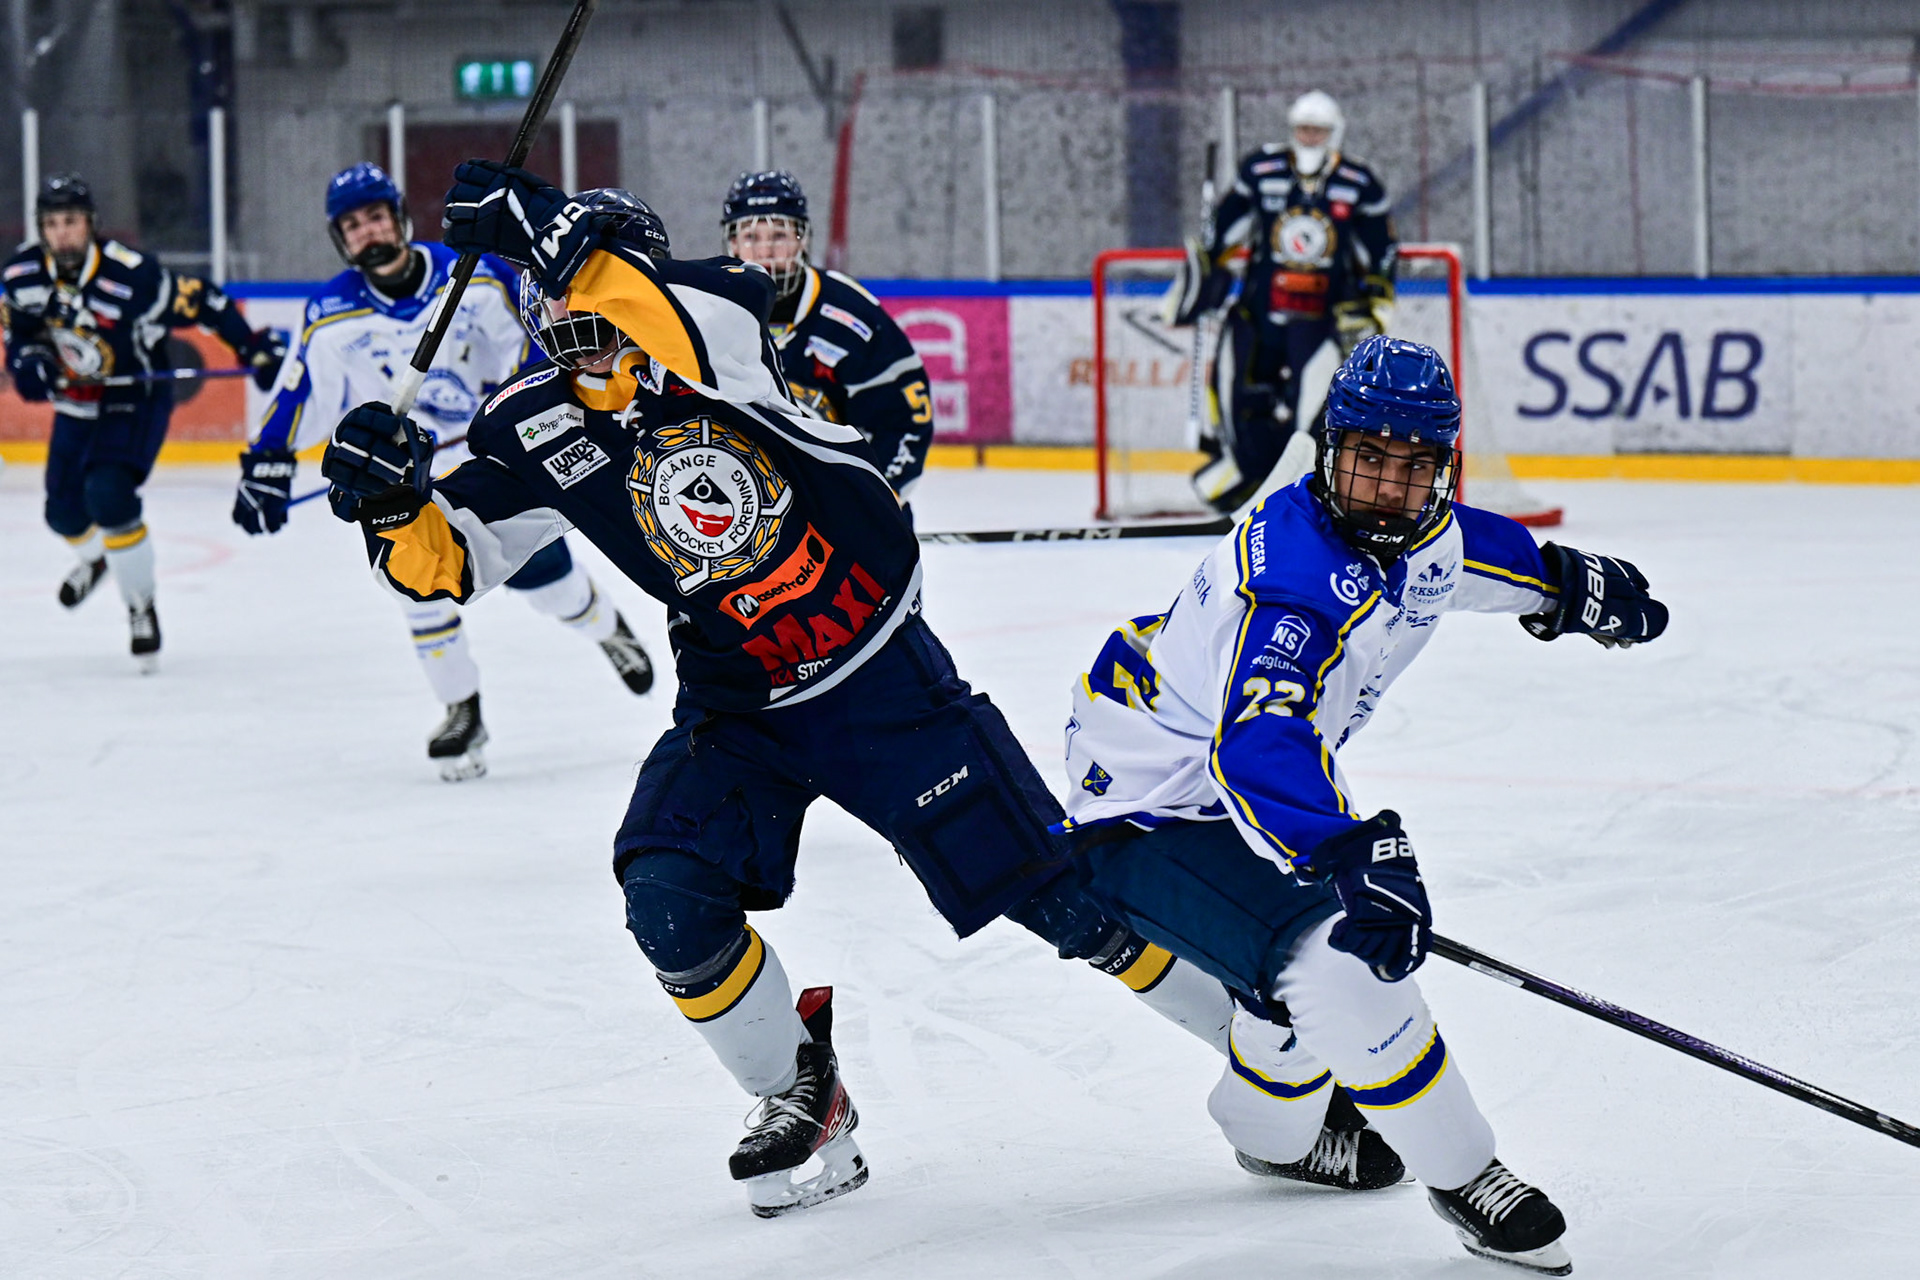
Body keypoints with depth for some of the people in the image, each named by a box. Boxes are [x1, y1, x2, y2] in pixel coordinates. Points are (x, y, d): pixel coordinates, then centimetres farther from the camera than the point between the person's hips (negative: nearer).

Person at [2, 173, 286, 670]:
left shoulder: (131, 275, -30)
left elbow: (198, 302, -22)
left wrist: (254, 347, -23)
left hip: (137, 397, -6)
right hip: (77, 401, 6)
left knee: (108, 494, -25)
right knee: (64, 512, 12)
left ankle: (141, 608, -8)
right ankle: (95, 559, 51)